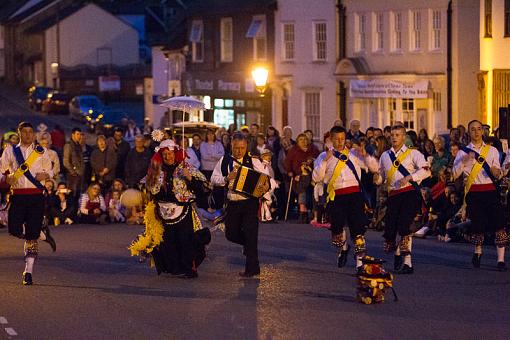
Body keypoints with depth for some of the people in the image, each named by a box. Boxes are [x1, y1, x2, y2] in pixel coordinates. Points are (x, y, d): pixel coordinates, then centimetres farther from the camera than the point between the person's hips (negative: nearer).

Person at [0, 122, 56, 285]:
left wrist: (45, 175, -5)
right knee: (15, 230, -11)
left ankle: (28, 272, 1)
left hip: (36, 195, -1)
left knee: (31, 235, -6)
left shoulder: (41, 151, 9)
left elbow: (50, 171, 17)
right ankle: (43, 234, 19)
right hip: (17, 195, 1)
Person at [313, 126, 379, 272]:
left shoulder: (354, 154, 13)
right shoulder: (326, 156, 12)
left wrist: (365, 155, -6)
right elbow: (316, 178, 1)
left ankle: (360, 259, 0)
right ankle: (343, 248, 31)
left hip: (354, 194, 0)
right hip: (336, 196, 1)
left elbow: (375, 168, 10)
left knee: (357, 227, -6)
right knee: (336, 228, -1)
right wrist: (325, 160, -8)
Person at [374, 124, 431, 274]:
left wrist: (410, 177, -19)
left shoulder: (413, 153, 5)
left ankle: (407, 263, -17)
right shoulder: (385, 156, 20)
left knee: (403, 226, -20)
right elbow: (381, 177, 26)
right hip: (393, 195, 5)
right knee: (389, 230, -1)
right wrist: (377, 178, 2)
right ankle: (397, 253, 31)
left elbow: (426, 170, -7)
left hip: (410, 193, -5)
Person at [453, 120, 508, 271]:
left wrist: (497, 172, -13)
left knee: (498, 223, -11)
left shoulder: (492, 150, 11)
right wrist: (465, 160, -15)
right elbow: (455, 174, -2)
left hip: (490, 190, 1)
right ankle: (477, 252, 30)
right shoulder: (463, 152, 7)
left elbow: (498, 175, 11)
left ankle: (501, 260, -10)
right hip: (473, 192, -1)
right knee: (478, 225, 1)